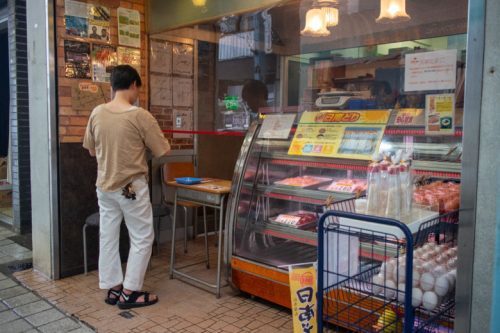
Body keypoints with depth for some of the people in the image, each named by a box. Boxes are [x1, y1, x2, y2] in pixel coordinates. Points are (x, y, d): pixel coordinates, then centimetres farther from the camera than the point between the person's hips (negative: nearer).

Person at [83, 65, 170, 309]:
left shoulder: (96, 113, -1)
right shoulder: (140, 115, -15)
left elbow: (92, 150, 11)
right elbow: (162, 151, -8)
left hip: (104, 186, 6)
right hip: (132, 187, -5)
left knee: (108, 237, 13)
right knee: (142, 238, 8)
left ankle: (113, 288, 23)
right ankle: (130, 292, 11)